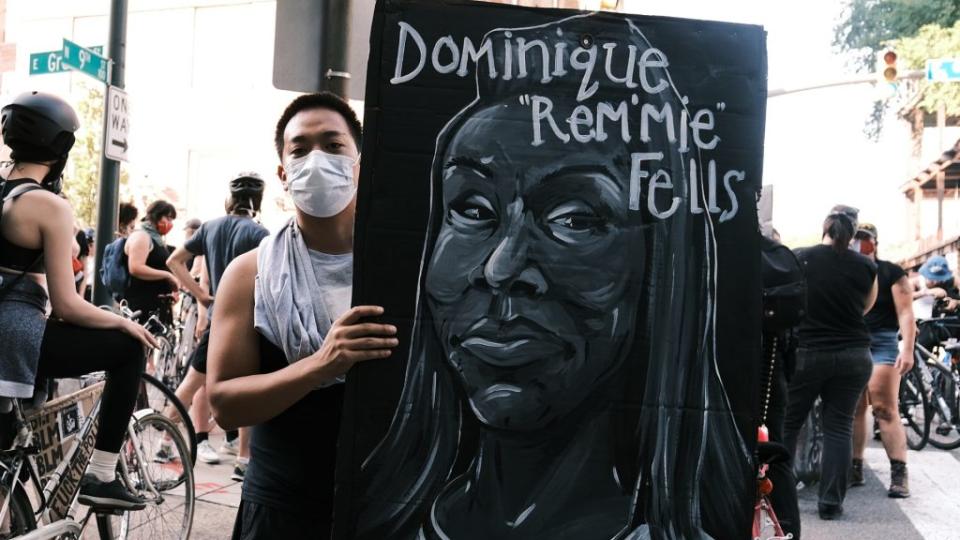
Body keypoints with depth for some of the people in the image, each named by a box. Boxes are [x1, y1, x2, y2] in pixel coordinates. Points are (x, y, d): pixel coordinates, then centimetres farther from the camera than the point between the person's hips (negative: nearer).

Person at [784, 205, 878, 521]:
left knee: (788, 423, 10)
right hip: (853, 357, 1)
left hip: (807, 354, -1)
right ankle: (830, 502, 7)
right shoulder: (866, 267, -2)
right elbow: (866, 307, 14)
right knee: (839, 428, 7)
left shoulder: (800, 259, -8)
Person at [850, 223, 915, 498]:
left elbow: (905, 313, -4)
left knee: (885, 409, -11)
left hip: (882, 344, -4)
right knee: (854, 410, 4)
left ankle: (899, 474, -9)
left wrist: (907, 349, -15)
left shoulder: (891, 273, 3)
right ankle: (855, 469, 11)